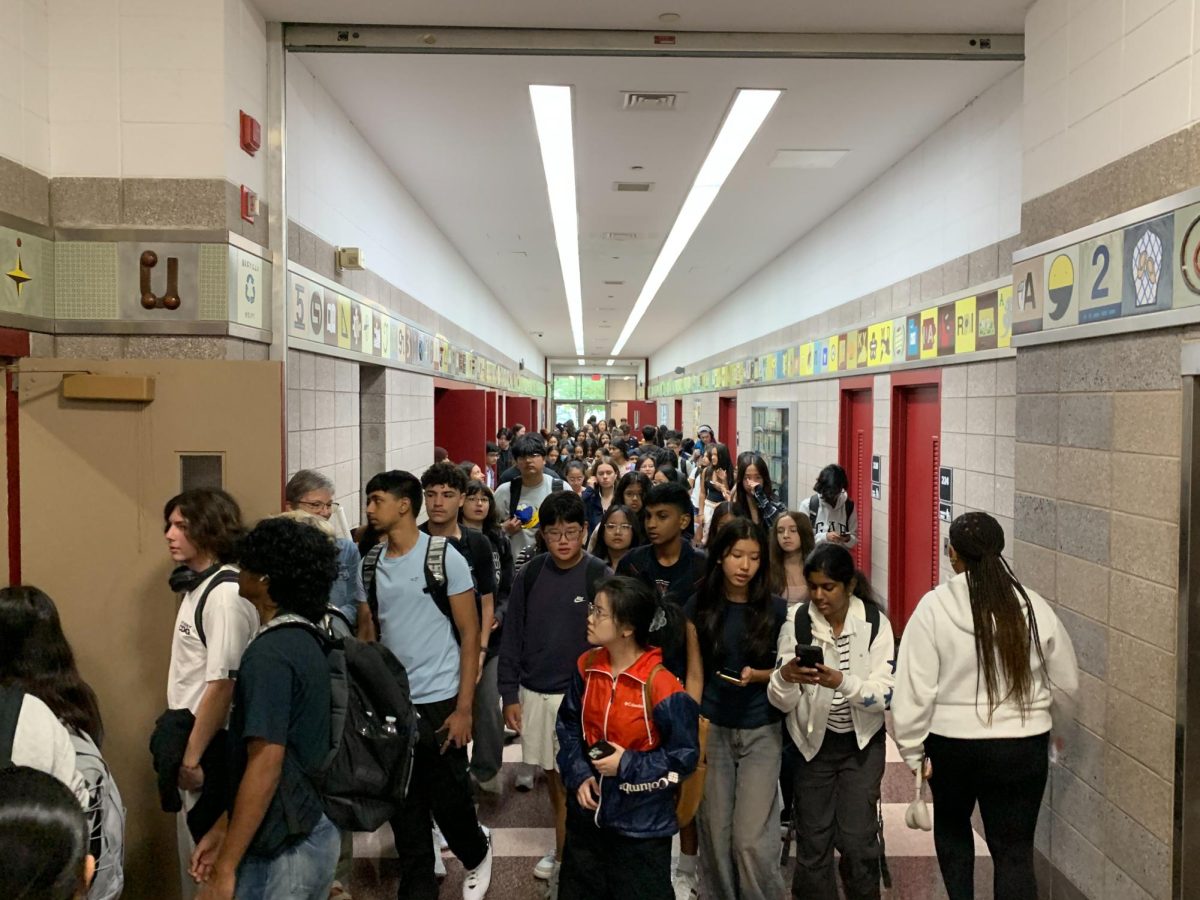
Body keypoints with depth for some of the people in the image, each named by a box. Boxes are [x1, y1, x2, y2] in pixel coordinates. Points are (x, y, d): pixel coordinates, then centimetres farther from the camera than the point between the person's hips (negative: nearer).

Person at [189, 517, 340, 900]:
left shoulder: (269, 654, -20)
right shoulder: (306, 640, 7)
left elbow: (265, 765, -24)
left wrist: (225, 869, -19)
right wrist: (222, 829, 15)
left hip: (281, 851, -8)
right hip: (315, 833, 8)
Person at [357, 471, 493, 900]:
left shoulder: (444, 557, -9)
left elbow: (470, 634, -7)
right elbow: (366, 634, 12)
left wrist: (464, 708, -12)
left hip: (438, 701, -4)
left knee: (448, 801, 6)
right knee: (404, 807, 10)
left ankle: (477, 852, 37)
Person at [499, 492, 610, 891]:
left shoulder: (601, 578, -10)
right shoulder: (529, 576, 0)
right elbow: (512, 637, 4)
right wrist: (510, 694, 2)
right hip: (534, 693, 4)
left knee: (568, 778, 1)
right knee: (551, 775, 16)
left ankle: (564, 858, 18)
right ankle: (570, 843, 34)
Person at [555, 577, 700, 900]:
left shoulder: (662, 686, -24)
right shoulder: (587, 666, -5)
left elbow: (685, 757, -16)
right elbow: (568, 726, 6)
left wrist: (627, 765, -22)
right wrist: (579, 775, -8)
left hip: (642, 825, -6)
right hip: (587, 815, 6)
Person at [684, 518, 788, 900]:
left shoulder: (776, 609, -5)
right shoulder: (699, 605, -3)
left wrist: (757, 675, -17)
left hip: (761, 732, -1)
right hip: (712, 729, 2)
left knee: (751, 838, -4)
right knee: (715, 832, 10)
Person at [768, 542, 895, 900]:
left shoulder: (875, 623, -11)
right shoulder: (796, 621, -12)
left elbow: (884, 696, -17)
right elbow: (781, 703, -13)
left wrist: (841, 682, -34)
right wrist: (785, 678, -35)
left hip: (861, 742, 0)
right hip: (811, 742, 1)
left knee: (857, 840, -1)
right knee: (813, 841, 7)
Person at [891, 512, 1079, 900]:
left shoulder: (935, 606, -14)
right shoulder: (1033, 606, -5)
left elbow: (914, 686, -13)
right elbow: (1066, 682, 6)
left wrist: (912, 749, -2)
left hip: (951, 743, -1)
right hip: (1023, 746, 1)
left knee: (951, 826, 27)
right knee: (1015, 850, 11)